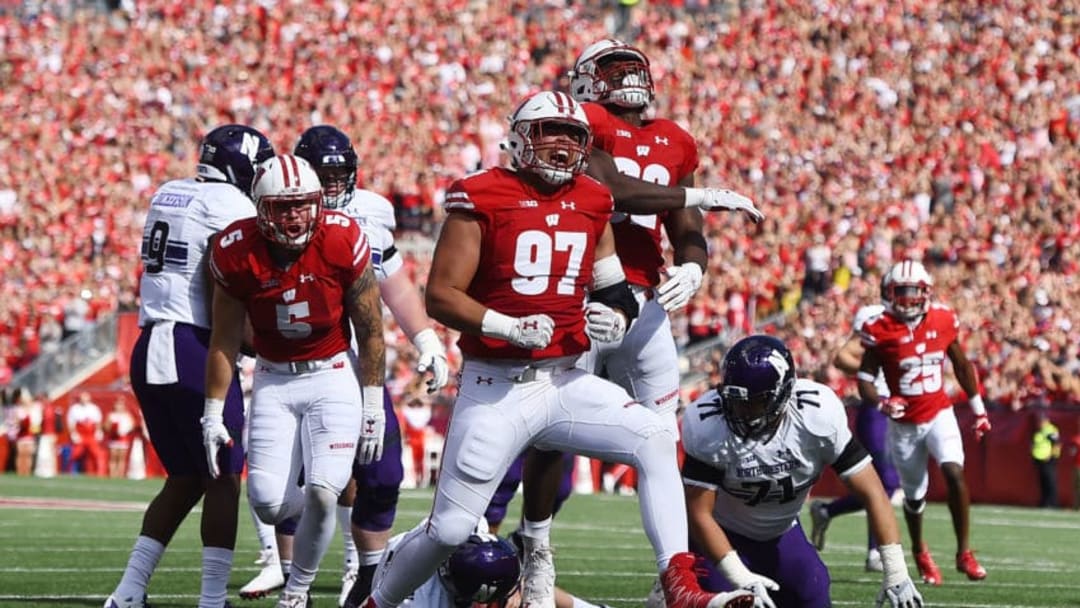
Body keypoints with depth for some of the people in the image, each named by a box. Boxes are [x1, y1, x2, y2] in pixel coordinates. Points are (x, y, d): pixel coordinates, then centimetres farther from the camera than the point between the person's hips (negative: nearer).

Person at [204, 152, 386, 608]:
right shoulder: (236, 254, -14)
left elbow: (370, 332, -6)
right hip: (274, 380, 2)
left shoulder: (343, 242, -17)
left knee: (322, 492, -18)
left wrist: (372, 408, -4)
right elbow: (225, 341, -1)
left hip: (334, 376, -2)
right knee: (268, 502, -8)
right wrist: (213, 415, 0)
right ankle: (315, 518, 30)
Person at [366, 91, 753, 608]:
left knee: (655, 441, -16)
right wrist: (510, 327, -23)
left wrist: (614, 321, -5)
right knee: (449, 529, -3)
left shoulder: (591, 204, 9)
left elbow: (617, 293, 18)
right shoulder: (481, 200, -8)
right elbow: (440, 295, -11)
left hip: (566, 383, 5)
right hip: (495, 388, -5)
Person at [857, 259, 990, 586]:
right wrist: (882, 403, -29)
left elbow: (962, 366, 9)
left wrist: (979, 409, 14)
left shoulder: (943, 320, -5)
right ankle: (919, 551, 39)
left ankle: (964, 552, -12)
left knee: (955, 473, -22)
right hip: (904, 423, -1)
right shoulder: (880, 329, -13)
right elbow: (865, 379, -8)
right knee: (914, 494, 10)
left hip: (939, 414, 1)